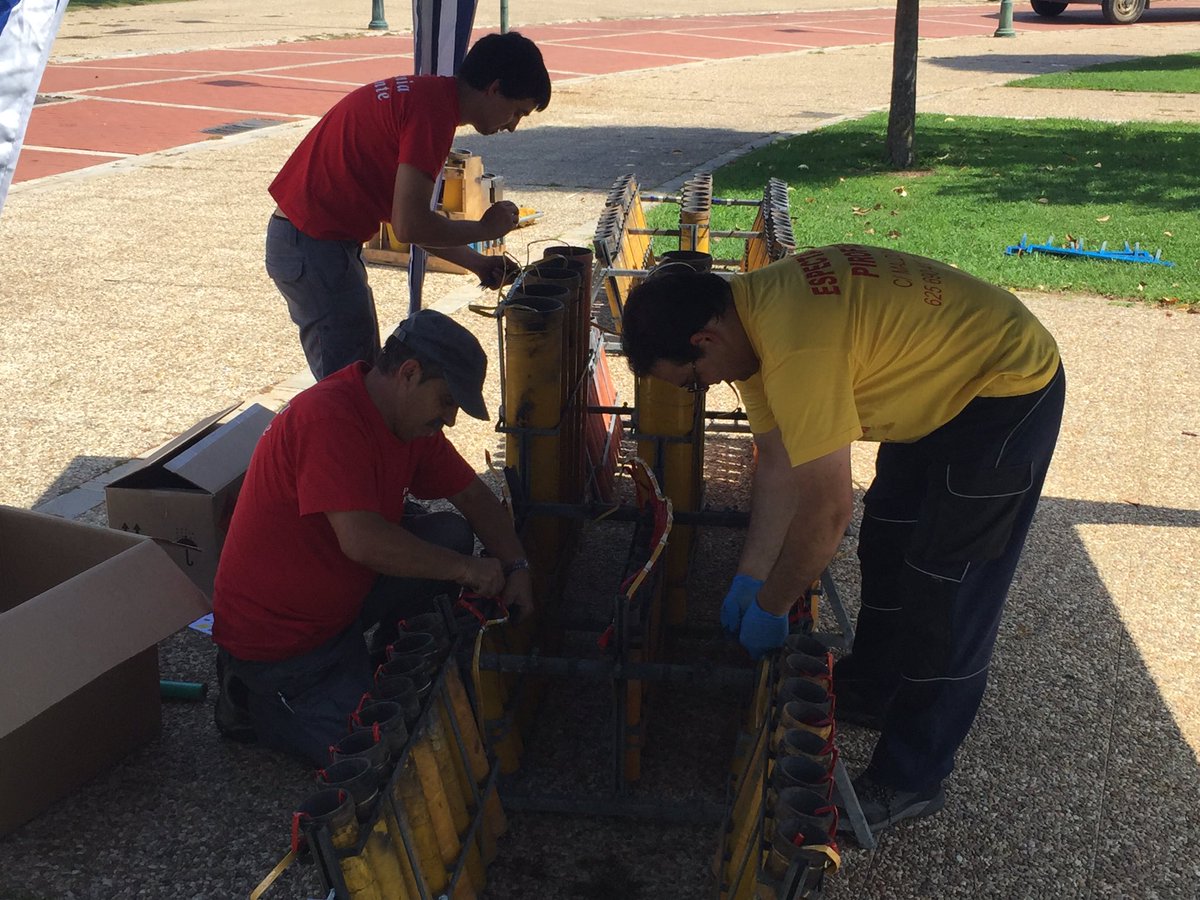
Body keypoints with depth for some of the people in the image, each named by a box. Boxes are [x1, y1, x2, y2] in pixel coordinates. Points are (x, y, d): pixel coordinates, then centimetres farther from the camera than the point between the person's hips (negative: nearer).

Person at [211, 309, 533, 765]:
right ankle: (254, 701, 6)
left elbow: (472, 493, 9)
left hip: (338, 601, 8)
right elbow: (362, 541, -34)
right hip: (274, 635, -8)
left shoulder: (410, 417, 0)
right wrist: (464, 569, -24)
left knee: (452, 535, -4)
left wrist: (516, 568, -6)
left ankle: (383, 663, 8)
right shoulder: (329, 415, -27)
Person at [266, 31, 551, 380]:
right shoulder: (433, 108, -18)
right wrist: (485, 228, -7)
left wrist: (474, 262, 16)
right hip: (316, 248, -10)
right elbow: (409, 226, -23)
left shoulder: (422, 92, 13)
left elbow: (406, 215, 19)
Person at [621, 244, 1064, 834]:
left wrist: (769, 607, -15)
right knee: (888, 535, 20)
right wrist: (750, 579, 2)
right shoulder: (747, 312, -5)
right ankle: (870, 690, 39)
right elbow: (777, 463, 1)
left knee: (945, 590, -5)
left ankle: (910, 780, 8)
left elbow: (826, 511, -29)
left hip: (1011, 390, -10)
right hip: (943, 384, 10)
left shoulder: (797, 348, -35)